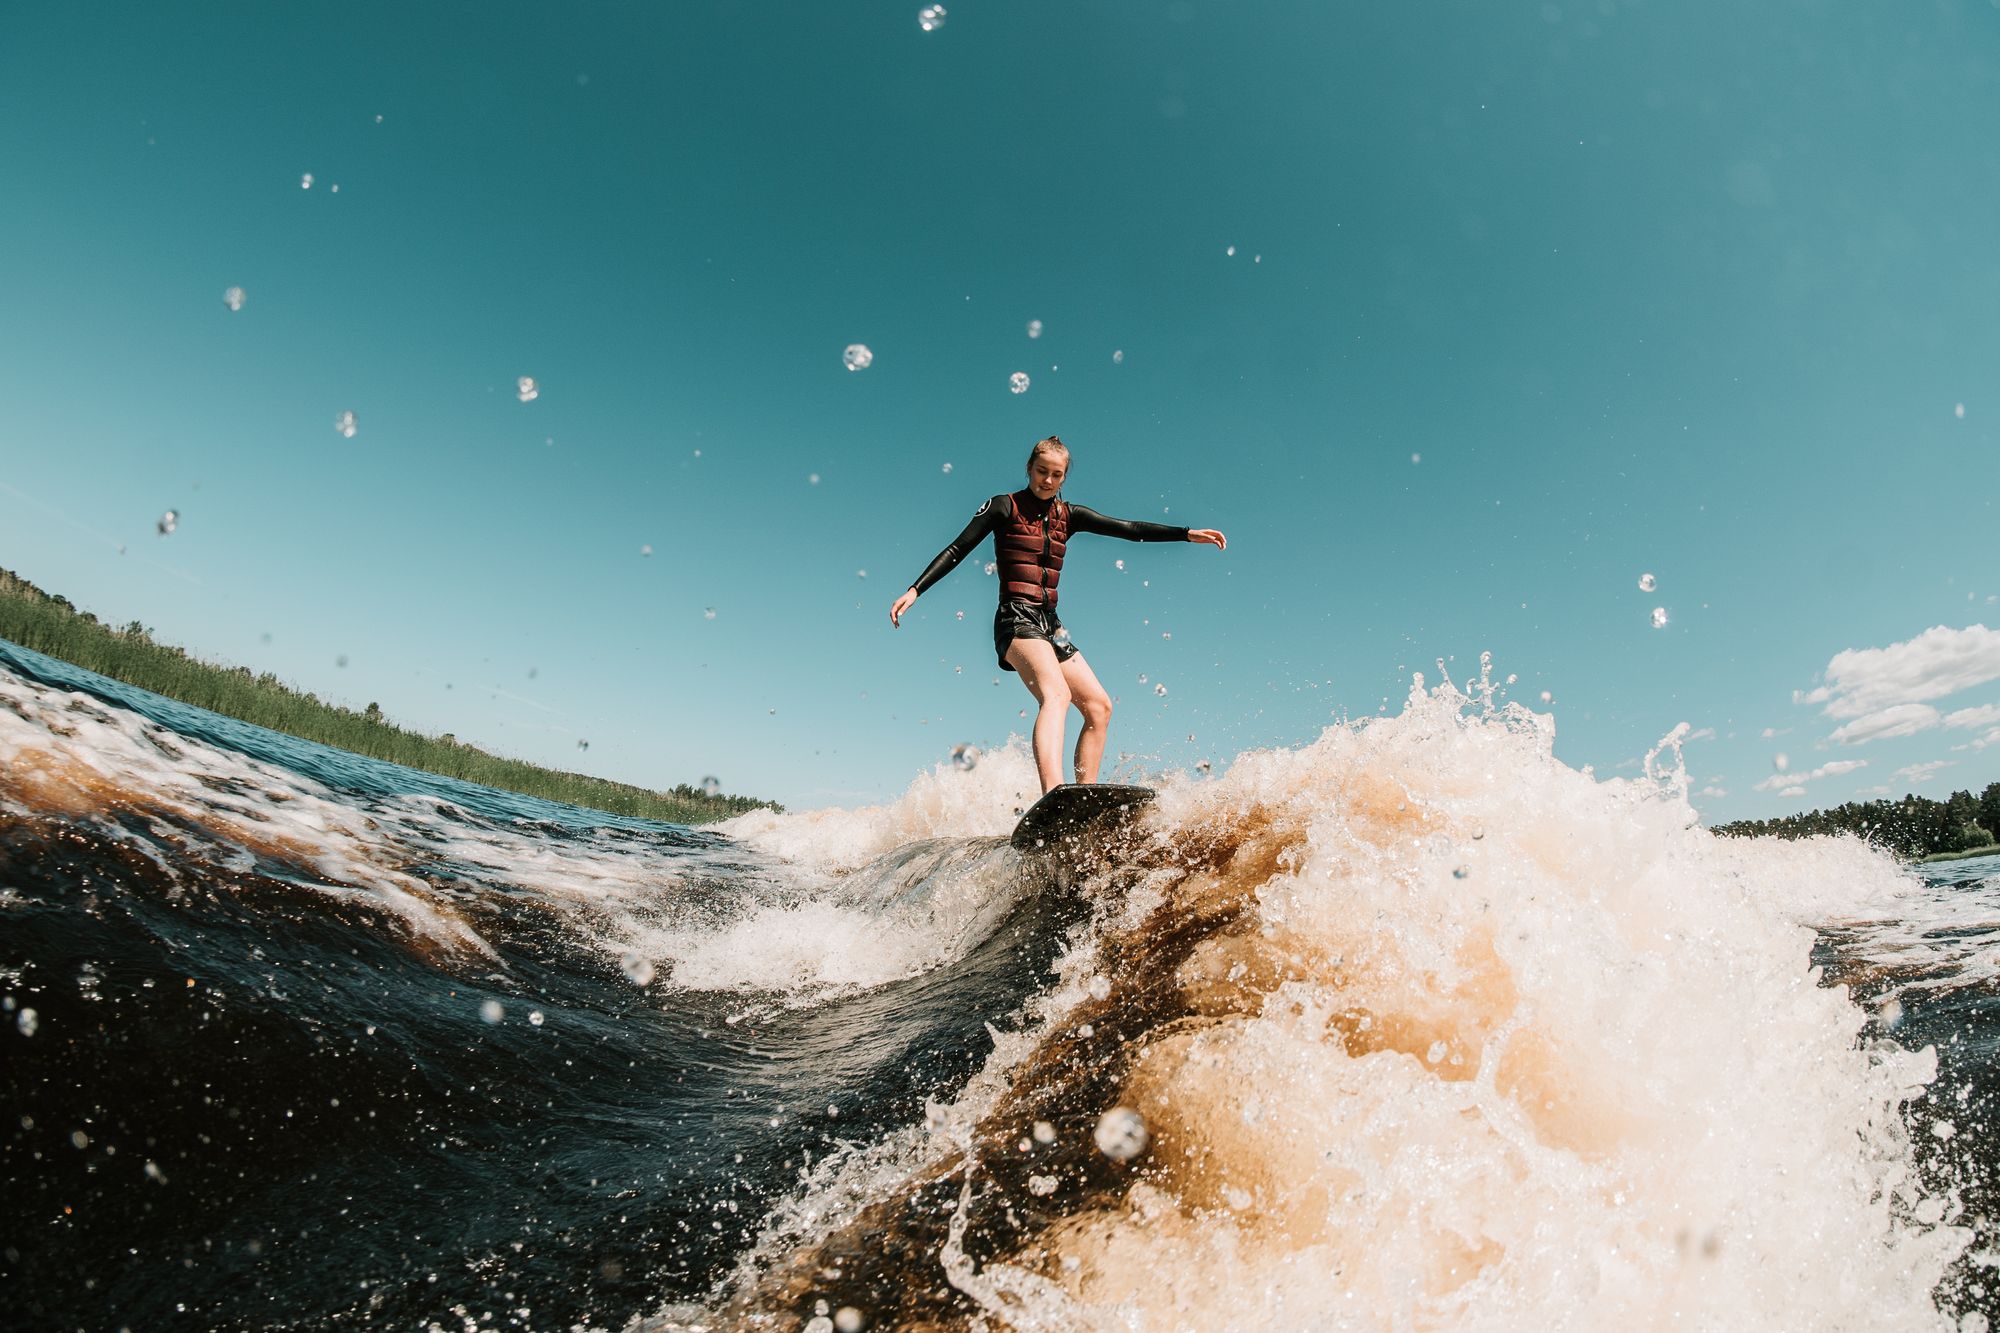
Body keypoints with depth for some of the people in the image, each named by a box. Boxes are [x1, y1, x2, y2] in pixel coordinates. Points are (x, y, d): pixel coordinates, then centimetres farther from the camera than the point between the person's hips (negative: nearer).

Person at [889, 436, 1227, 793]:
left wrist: (1187, 534, 1)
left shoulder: (1068, 515, 16)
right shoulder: (1004, 507, 4)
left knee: (1099, 706, 2)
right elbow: (956, 550, 1)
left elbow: (1129, 529, 10)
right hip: (1016, 619, -7)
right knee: (1057, 693, -31)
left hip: (1049, 624, 7)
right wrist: (914, 590, -9)